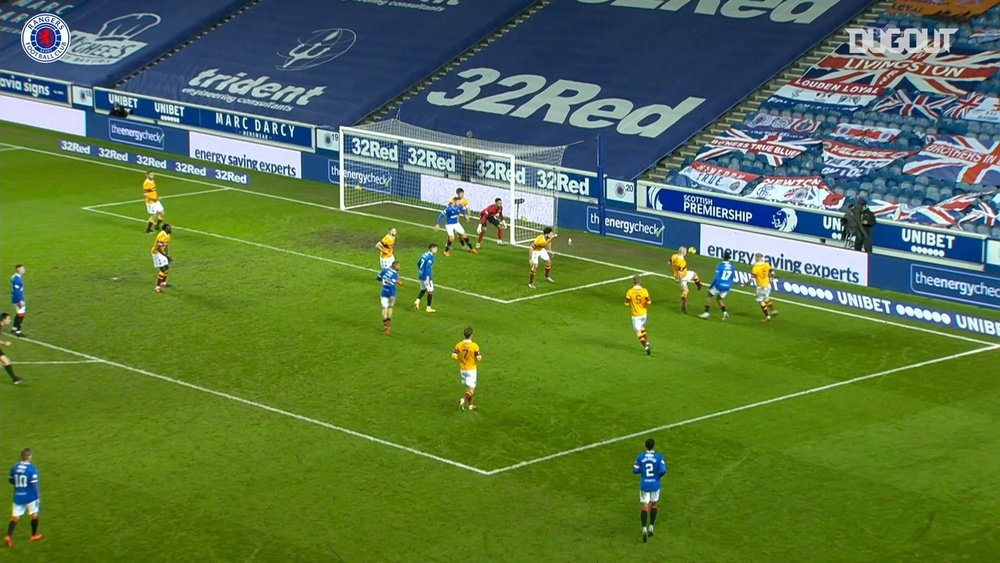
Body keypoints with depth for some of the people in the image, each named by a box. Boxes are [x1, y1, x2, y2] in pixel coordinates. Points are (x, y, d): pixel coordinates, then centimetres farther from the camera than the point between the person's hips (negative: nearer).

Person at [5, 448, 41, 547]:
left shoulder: (15, 467, -1)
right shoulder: (32, 469, -18)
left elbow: (11, 480, 10)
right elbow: (34, 484, -18)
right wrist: (37, 497, -7)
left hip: (18, 497, 4)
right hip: (30, 497, -4)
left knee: (15, 517, 5)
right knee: (34, 515, 18)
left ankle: (9, 535, -13)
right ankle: (34, 535, 31)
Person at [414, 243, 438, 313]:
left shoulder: (424, 255, 9)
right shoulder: (430, 257, -17)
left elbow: (418, 264, 20)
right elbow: (428, 267, -24)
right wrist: (427, 278, -26)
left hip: (421, 275, 8)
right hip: (427, 277, -8)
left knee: (423, 289, 21)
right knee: (430, 291, 4)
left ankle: (417, 301, 1)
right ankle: (428, 307, 9)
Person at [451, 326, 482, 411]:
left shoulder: (459, 345, -8)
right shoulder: (474, 346, -19)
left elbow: (454, 356, -14)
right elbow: (479, 358, -19)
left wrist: (460, 357, 6)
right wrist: (480, 354, 4)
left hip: (462, 369, 5)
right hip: (471, 369, -5)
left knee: (468, 388, 21)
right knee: (471, 390, -1)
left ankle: (470, 405, 25)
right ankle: (463, 400, -26)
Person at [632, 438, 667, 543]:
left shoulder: (640, 457, -6)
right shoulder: (659, 457, -11)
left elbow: (635, 470, -1)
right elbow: (663, 470, -18)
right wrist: (659, 476, 4)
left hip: (644, 485, 0)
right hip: (655, 485, 0)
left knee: (645, 506, 4)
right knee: (654, 504, 21)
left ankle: (644, 528, -14)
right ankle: (651, 527, 20)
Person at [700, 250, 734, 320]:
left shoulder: (720, 265, -14)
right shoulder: (732, 267, 0)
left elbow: (716, 278, -16)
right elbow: (731, 278, 8)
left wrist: (711, 286, -4)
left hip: (719, 285, -4)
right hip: (727, 287, 4)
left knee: (709, 296, 18)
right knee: (719, 299, 25)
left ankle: (707, 312, 13)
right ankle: (725, 312, 4)